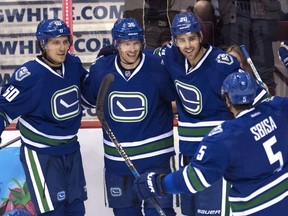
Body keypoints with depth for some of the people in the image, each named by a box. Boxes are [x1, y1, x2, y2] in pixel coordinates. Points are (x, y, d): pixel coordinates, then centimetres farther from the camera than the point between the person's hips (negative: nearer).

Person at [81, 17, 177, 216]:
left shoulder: (158, 67, -15)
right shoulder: (100, 69, -7)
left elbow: (178, 94, -2)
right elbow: (89, 99, 12)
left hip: (155, 156, -3)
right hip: (117, 159, 3)